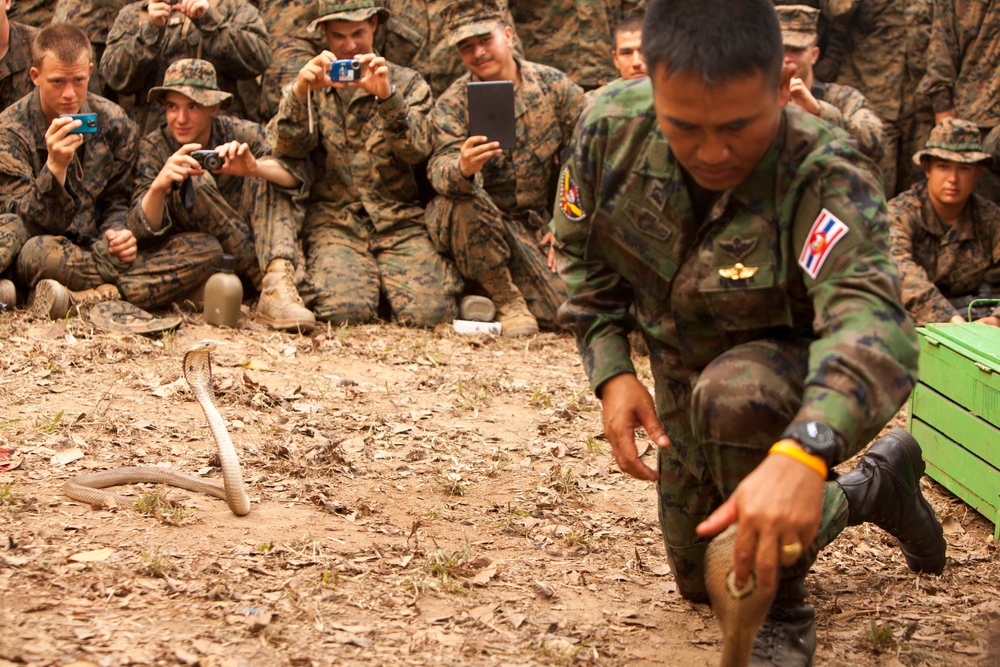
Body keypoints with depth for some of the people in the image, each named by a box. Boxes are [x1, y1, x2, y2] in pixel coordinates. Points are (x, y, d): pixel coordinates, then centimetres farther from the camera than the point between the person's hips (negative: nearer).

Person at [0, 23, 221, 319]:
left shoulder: (112, 122, 5)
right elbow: (32, 227, -14)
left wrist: (118, 232, -10)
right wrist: (55, 167, -31)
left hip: (103, 252, 6)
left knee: (207, 248, -16)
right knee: (39, 251, -42)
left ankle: (80, 299, -28)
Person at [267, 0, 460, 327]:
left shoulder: (407, 82, 12)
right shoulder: (311, 86, 12)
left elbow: (417, 150, -6)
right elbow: (286, 148, -6)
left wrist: (387, 97, -23)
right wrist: (300, 91, -24)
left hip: (399, 221, 1)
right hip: (334, 221, -1)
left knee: (428, 311, -22)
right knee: (345, 308, -28)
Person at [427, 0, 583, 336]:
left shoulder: (554, 85, -1)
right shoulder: (452, 103, -6)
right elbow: (440, 168, -23)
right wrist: (462, 169, -47)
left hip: (537, 225, 2)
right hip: (481, 222, -2)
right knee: (463, 203, -37)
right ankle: (506, 300, -15)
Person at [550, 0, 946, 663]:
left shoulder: (825, 178, -37)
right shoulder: (612, 127, -23)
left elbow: (870, 318, -55)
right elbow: (583, 256, -4)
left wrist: (802, 454, -74)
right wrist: (612, 371, -20)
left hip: (797, 366, -6)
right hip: (685, 371, 6)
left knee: (734, 395, -41)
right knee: (701, 580, 20)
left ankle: (782, 612, -15)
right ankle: (876, 486, 42)